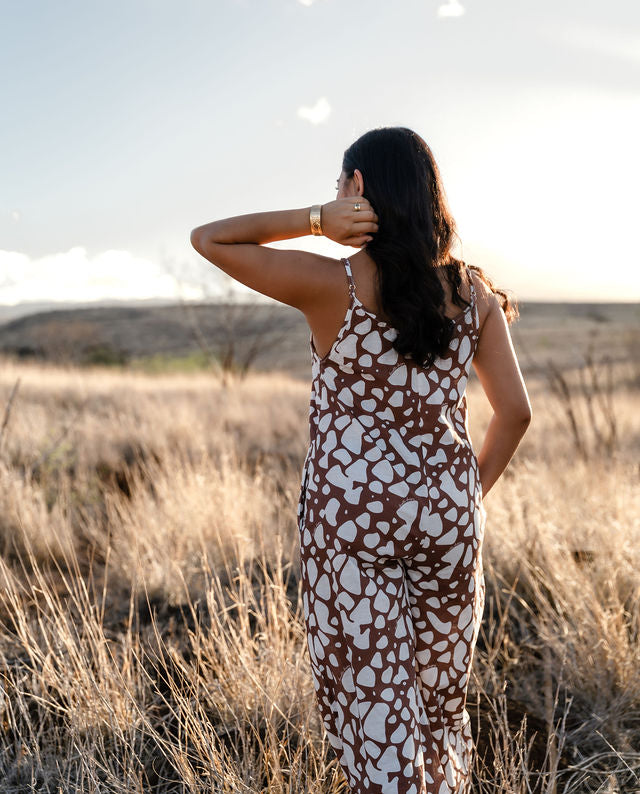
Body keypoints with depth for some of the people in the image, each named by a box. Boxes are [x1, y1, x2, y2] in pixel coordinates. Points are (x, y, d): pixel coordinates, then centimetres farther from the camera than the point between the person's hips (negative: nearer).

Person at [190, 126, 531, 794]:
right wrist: (470, 491, 13)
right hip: (446, 512, 5)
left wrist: (315, 219, -11)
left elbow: (209, 238, -4)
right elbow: (515, 411, 0)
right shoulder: (473, 291, 0)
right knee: (441, 698, 22)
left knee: (371, 697, 8)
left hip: (351, 513, -4)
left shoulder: (332, 285, -12)